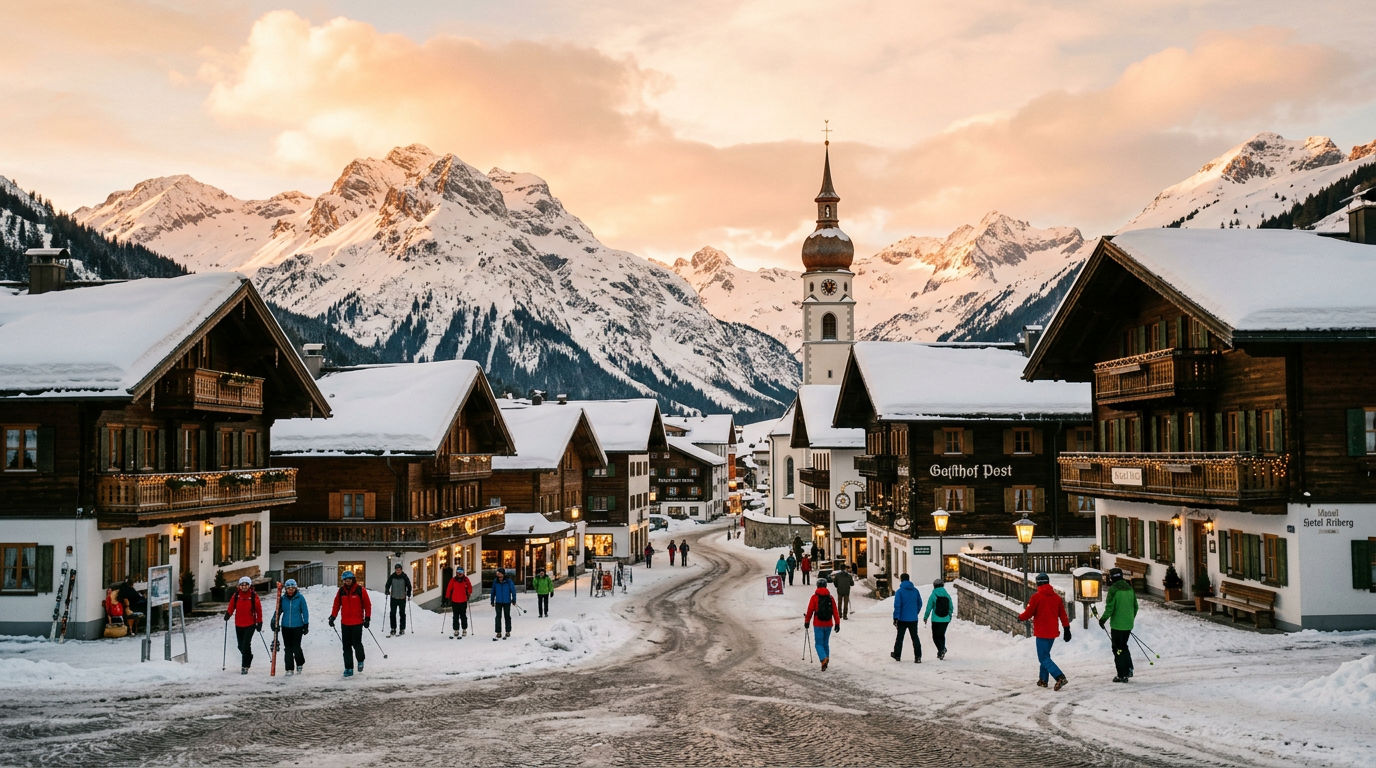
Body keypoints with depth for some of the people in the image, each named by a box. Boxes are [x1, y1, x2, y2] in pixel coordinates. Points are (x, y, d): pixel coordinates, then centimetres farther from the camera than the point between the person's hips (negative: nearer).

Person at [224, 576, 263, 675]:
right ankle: (249, 657, 38)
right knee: (241, 646, 10)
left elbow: (258, 609, 0)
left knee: (246, 645, -11)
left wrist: (259, 622, 1)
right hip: (238, 624, 3)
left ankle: (245, 666, -2)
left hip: (250, 624, -3)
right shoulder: (236, 595, 1)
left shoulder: (253, 596, -5)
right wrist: (228, 614, -15)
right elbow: (231, 606, 5)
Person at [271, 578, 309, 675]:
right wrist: (274, 621, 0)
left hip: (297, 626, -3)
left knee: (296, 648, -5)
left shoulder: (300, 598, -4)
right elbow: (278, 611, 11)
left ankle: (300, 663, 23)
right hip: (286, 627, 3)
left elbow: (305, 612, 0)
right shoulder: (283, 598, 4)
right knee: (288, 649, 5)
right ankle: (289, 669, 14)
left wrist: (306, 625, 0)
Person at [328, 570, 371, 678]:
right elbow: (336, 604, 11)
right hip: (345, 623, 3)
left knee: (357, 644, -5)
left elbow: (367, 605, -1)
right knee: (346, 646, 4)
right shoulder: (341, 591, 5)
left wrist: (367, 618, -4)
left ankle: (360, 660, 24)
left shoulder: (360, 590, -5)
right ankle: (348, 668, 9)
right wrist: (332, 617, 3)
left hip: (357, 623, -3)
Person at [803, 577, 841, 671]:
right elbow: (835, 612, 1)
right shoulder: (831, 598, 1)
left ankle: (823, 660, -20)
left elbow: (810, 611, -5)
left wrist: (807, 622, 7)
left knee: (819, 644, 1)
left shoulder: (814, 597, -7)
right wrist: (837, 623, 5)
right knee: (826, 643, 18)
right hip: (828, 624, 3)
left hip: (818, 625, -3)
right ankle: (826, 659, 20)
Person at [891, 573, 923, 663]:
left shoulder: (899, 591, -10)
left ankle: (897, 655, 23)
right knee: (915, 637, 5)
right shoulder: (915, 590, 4)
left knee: (900, 637, 12)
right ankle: (918, 657, -5)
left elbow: (897, 605, -15)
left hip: (902, 619, -3)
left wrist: (895, 618, -12)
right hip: (913, 619, 3)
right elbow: (920, 604, 12)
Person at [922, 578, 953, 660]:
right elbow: (951, 608, 9)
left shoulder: (933, 596, -9)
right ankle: (941, 653, 13)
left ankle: (941, 649, -18)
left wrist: (925, 617, 8)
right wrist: (949, 617, 23)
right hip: (946, 620, 4)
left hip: (936, 620, -4)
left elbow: (929, 608, -6)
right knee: (942, 635, 18)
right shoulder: (947, 595, 2)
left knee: (936, 636, 5)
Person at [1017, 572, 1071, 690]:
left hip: (1042, 633, -7)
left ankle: (1060, 677, -22)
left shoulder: (1036, 597, -13)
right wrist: (1067, 629, 12)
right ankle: (1043, 679, 24)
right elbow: (1063, 614, 7)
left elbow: (1028, 613, -9)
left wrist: (1020, 617, 11)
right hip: (1053, 633, 7)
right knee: (1045, 655, 21)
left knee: (1044, 658, -6)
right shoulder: (1056, 597, 5)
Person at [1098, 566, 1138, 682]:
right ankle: (1129, 669, 19)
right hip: (1128, 625, 7)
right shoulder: (1129, 588, 6)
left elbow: (1110, 608, -16)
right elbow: (1135, 606, 14)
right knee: (1124, 646, 23)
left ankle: (1122, 675, 4)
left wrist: (1103, 619, -3)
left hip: (1117, 624, -7)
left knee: (1118, 648, 2)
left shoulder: (1113, 589, -14)